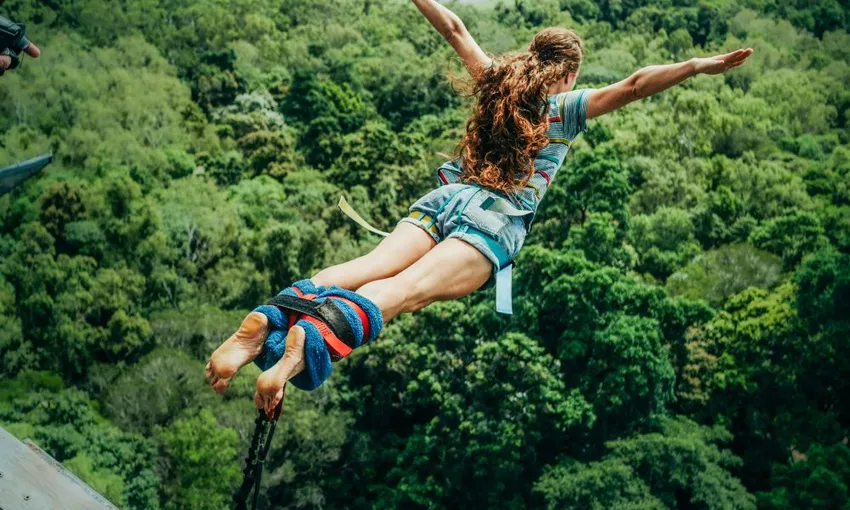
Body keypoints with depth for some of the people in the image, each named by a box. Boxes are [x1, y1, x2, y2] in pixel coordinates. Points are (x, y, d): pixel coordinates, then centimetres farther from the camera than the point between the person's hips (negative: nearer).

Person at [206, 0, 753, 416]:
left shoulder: (498, 79, 25)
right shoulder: (566, 105, 12)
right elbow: (634, 86, 1)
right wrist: (700, 66, 6)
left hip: (447, 198, 5)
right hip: (496, 220, -5)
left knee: (371, 266, -18)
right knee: (406, 288, -27)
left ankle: (269, 321, -42)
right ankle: (312, 336, -54)